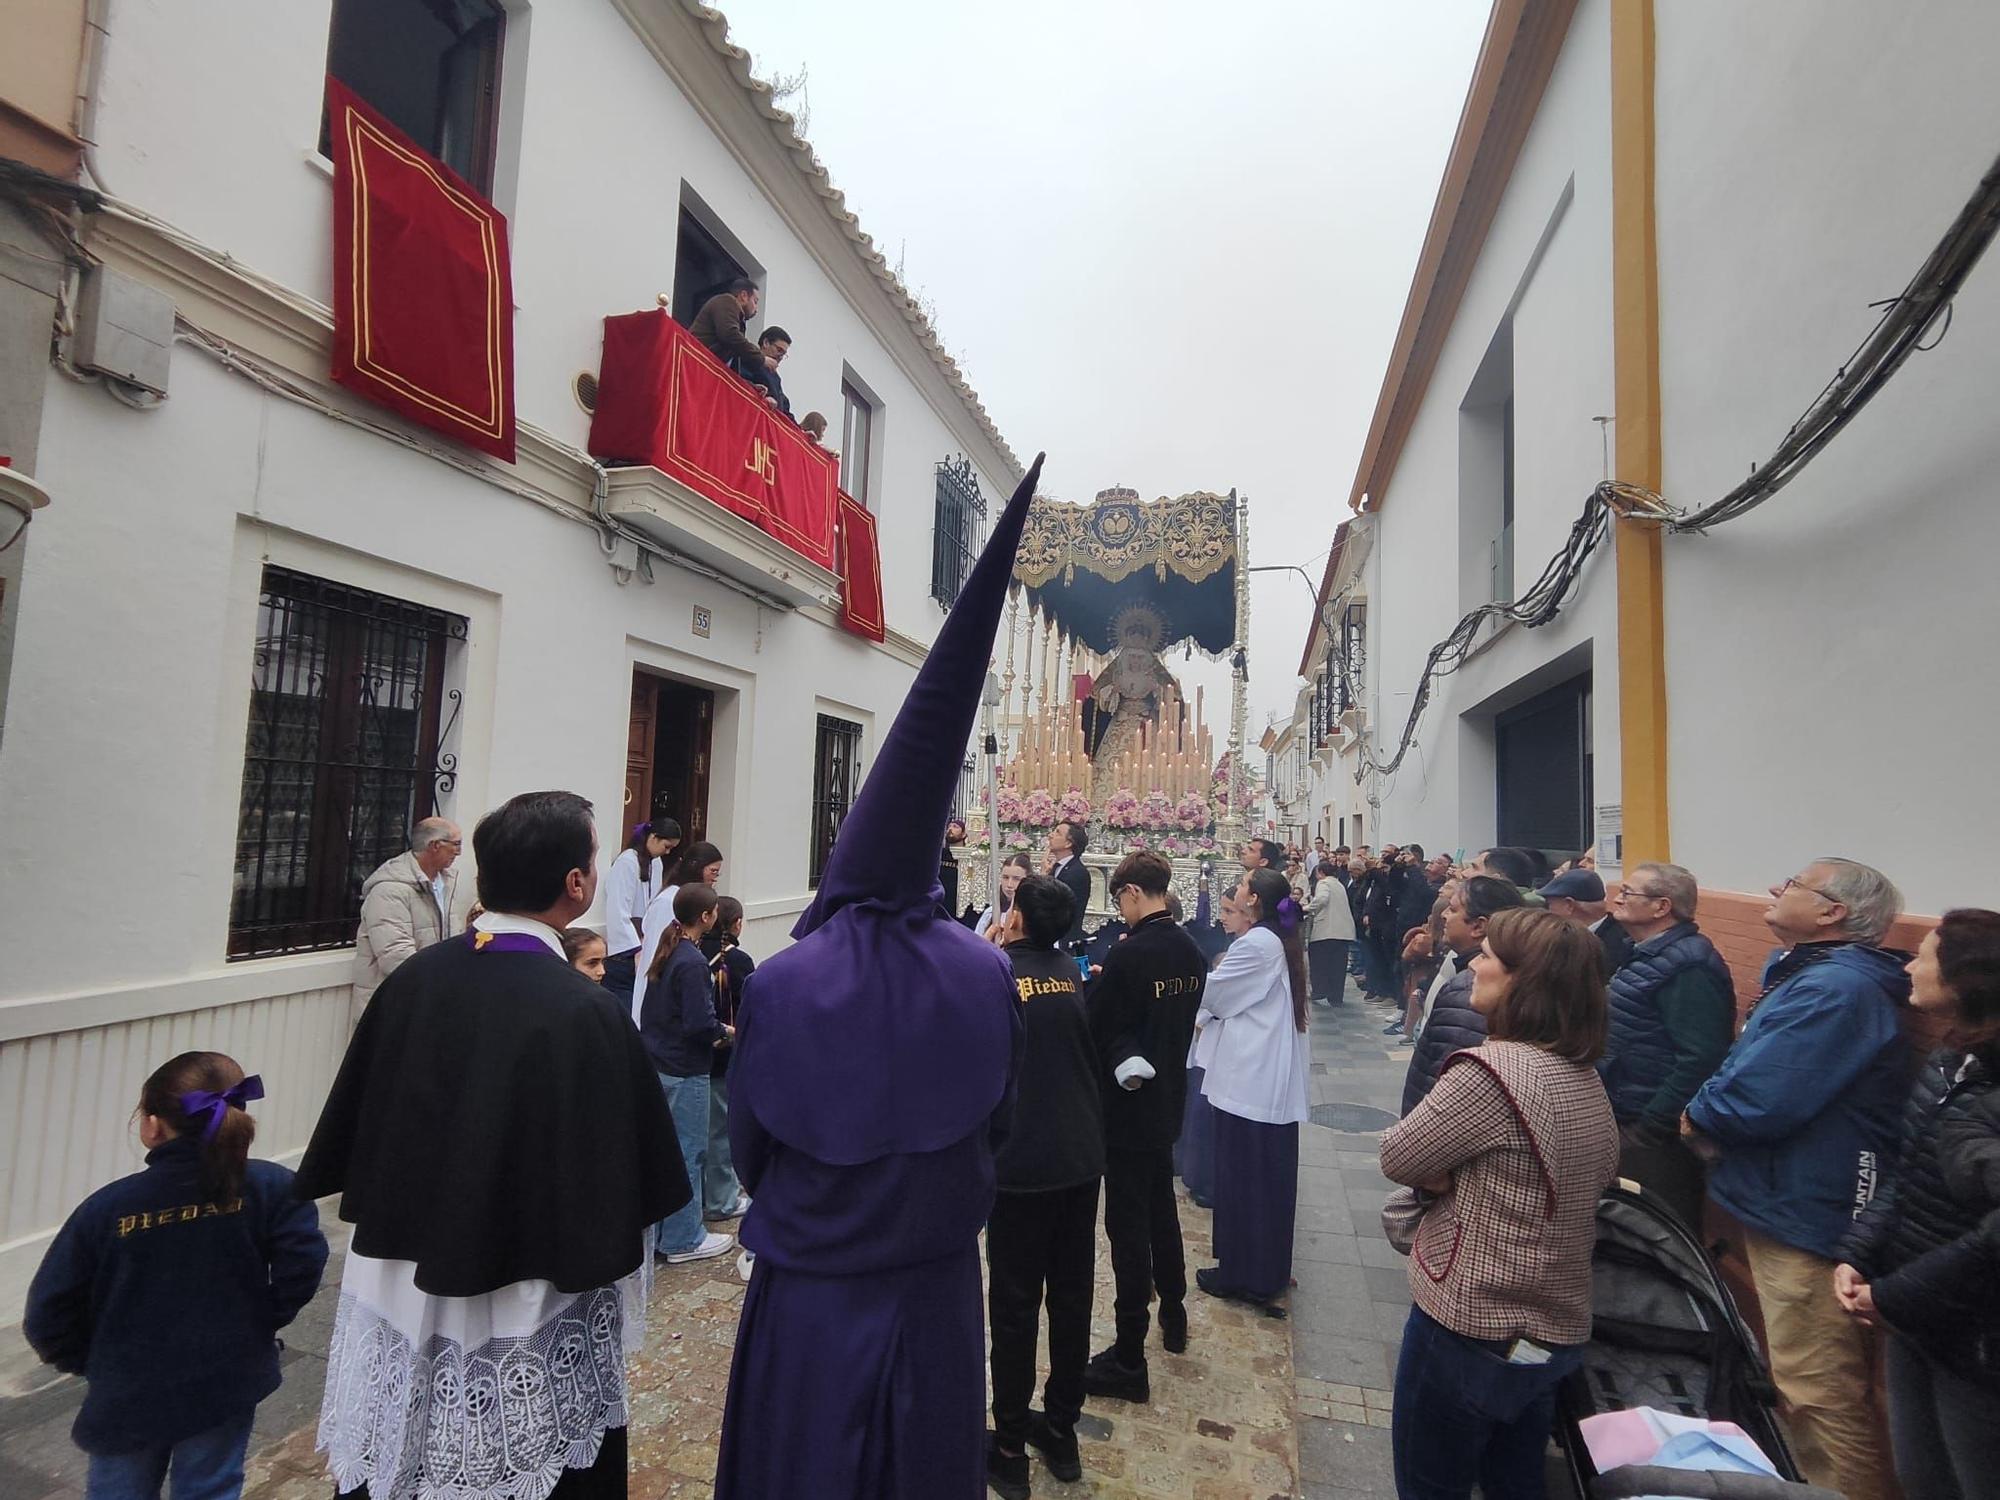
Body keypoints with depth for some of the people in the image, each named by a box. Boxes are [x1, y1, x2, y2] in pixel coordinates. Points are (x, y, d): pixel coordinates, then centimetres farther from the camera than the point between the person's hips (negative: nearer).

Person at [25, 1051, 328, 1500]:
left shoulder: (106, 1208, -13)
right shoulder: (269, 1188, -15)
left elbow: (47, 1317, -8)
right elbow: (302, 1265, -22)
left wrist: (95, 1364, 9)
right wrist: (262, 1324, -3)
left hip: (126, 1395, 1)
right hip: (226, 1384, 0)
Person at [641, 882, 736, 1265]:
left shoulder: (666, 952, 6)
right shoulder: (693, 963, -22)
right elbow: (699, 1023, -26)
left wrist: (712, 1032, 8)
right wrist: (725, 1032, -7)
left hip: (658, 1064, 9)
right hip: (685, 1071, -9)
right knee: (689, 1153, 4)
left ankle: (658, 1232, 32)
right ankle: (683, 1240, 15)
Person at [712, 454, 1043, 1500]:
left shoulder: (779, 986, -21)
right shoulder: (986, 976, -15)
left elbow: (745, 1144, -5)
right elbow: (998, 1121, 0)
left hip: (805, 1299, -1)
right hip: (935, 1293, 2)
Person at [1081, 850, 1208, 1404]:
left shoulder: (1129, 955, -24)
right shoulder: (1191, 952, 0)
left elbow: (1090, 1026, -18)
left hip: (1126, 1108, -8)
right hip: (1167, 1100, 8)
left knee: (1128, 1227, 2)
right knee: (1162, 1211, 24)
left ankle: (1129, 1359, 12)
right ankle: (1173, 1314, 41)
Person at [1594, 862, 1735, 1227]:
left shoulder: (1688, 966, -19)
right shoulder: (1647, 954, 13)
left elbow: (1699, 1059, -26)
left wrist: (1648, 1129, -23)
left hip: (1655, 1136, -10)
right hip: (1625, 1122, 10)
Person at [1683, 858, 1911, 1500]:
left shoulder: (1835, 988, -24)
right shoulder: (1807, 971, 11)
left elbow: (1759, 1101, -30)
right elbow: (1748, 1065, 17)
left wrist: (1700, 1116, -10)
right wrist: (1711, 1114, -1)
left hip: (1807, 1213, -11)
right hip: (1787, 1202, 11)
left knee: (1818, 1389, 1)